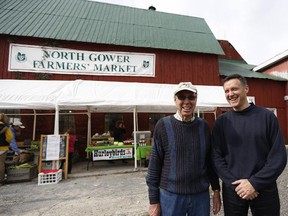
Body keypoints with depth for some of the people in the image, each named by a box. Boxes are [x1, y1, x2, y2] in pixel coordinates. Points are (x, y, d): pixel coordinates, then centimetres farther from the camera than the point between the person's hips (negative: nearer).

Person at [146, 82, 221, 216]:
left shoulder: (203, 126, -1)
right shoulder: (163, 125, -10)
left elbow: (210, 161, 7)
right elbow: (154, 165, -8)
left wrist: (216, 190, 7)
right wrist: (153, 200, -6)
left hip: (201, 194, 3)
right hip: (170, 195, -2)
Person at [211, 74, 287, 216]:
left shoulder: (267, 116, -5)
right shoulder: (221, 122, -3)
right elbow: (217, 156, -4)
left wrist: (255, 183, -14)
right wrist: (234, 183, -14)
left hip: (265, 189, 0)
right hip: (232, 190, 1)